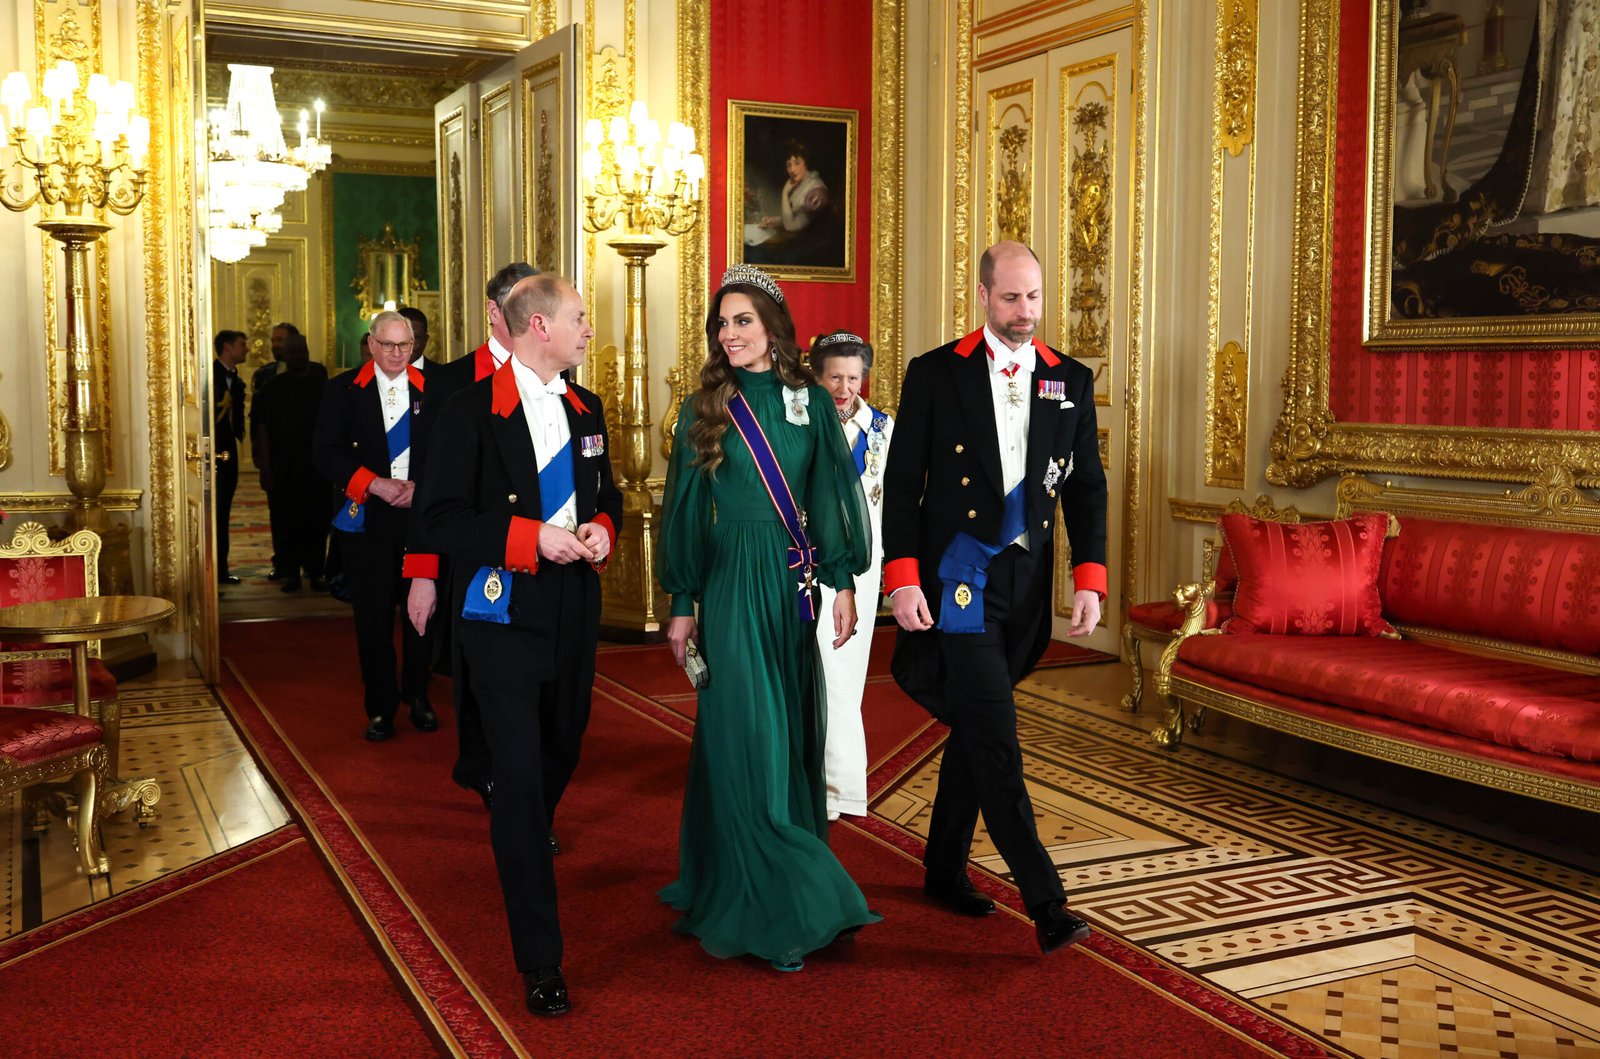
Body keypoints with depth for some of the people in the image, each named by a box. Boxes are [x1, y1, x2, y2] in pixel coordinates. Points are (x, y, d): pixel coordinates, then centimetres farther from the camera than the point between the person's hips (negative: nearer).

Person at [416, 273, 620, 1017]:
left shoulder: (585, 410, 10)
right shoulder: (472, 411, -10)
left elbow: (608, 494, 20)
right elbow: (441, 518, -12)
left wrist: (602, 528, -3)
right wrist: (532, 537, -22)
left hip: (574, 613, 6)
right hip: (503, 612, -6)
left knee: (561, 756, 19)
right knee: (519, 778, -8)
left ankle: (523, 855, 50)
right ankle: (540, 961, 0)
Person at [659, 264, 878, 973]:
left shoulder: (810, 400, 5)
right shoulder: (706, 410, 0)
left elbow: (830, 492, 6)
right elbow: (686, 510, 2)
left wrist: (843, 583, 0)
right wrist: (681, 606, -1)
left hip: (796, 584, 3)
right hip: (734, 586, -2)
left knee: (792, 735, 9)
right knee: (744, 741, -3)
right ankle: (774, 911, 6)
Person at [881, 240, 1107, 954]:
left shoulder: (1071, 381, 8)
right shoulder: (935, 375, -3)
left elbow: (1087, 486, 9)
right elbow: (902, 485, -4)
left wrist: (1090, 579, -1)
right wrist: (902, 579, -12)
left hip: (1025, 585, 4)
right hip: (958, 577, -4)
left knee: (976, 728, 15)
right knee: (995, 735, -9)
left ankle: (945, 869, 30)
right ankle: (1045, 901, -7)